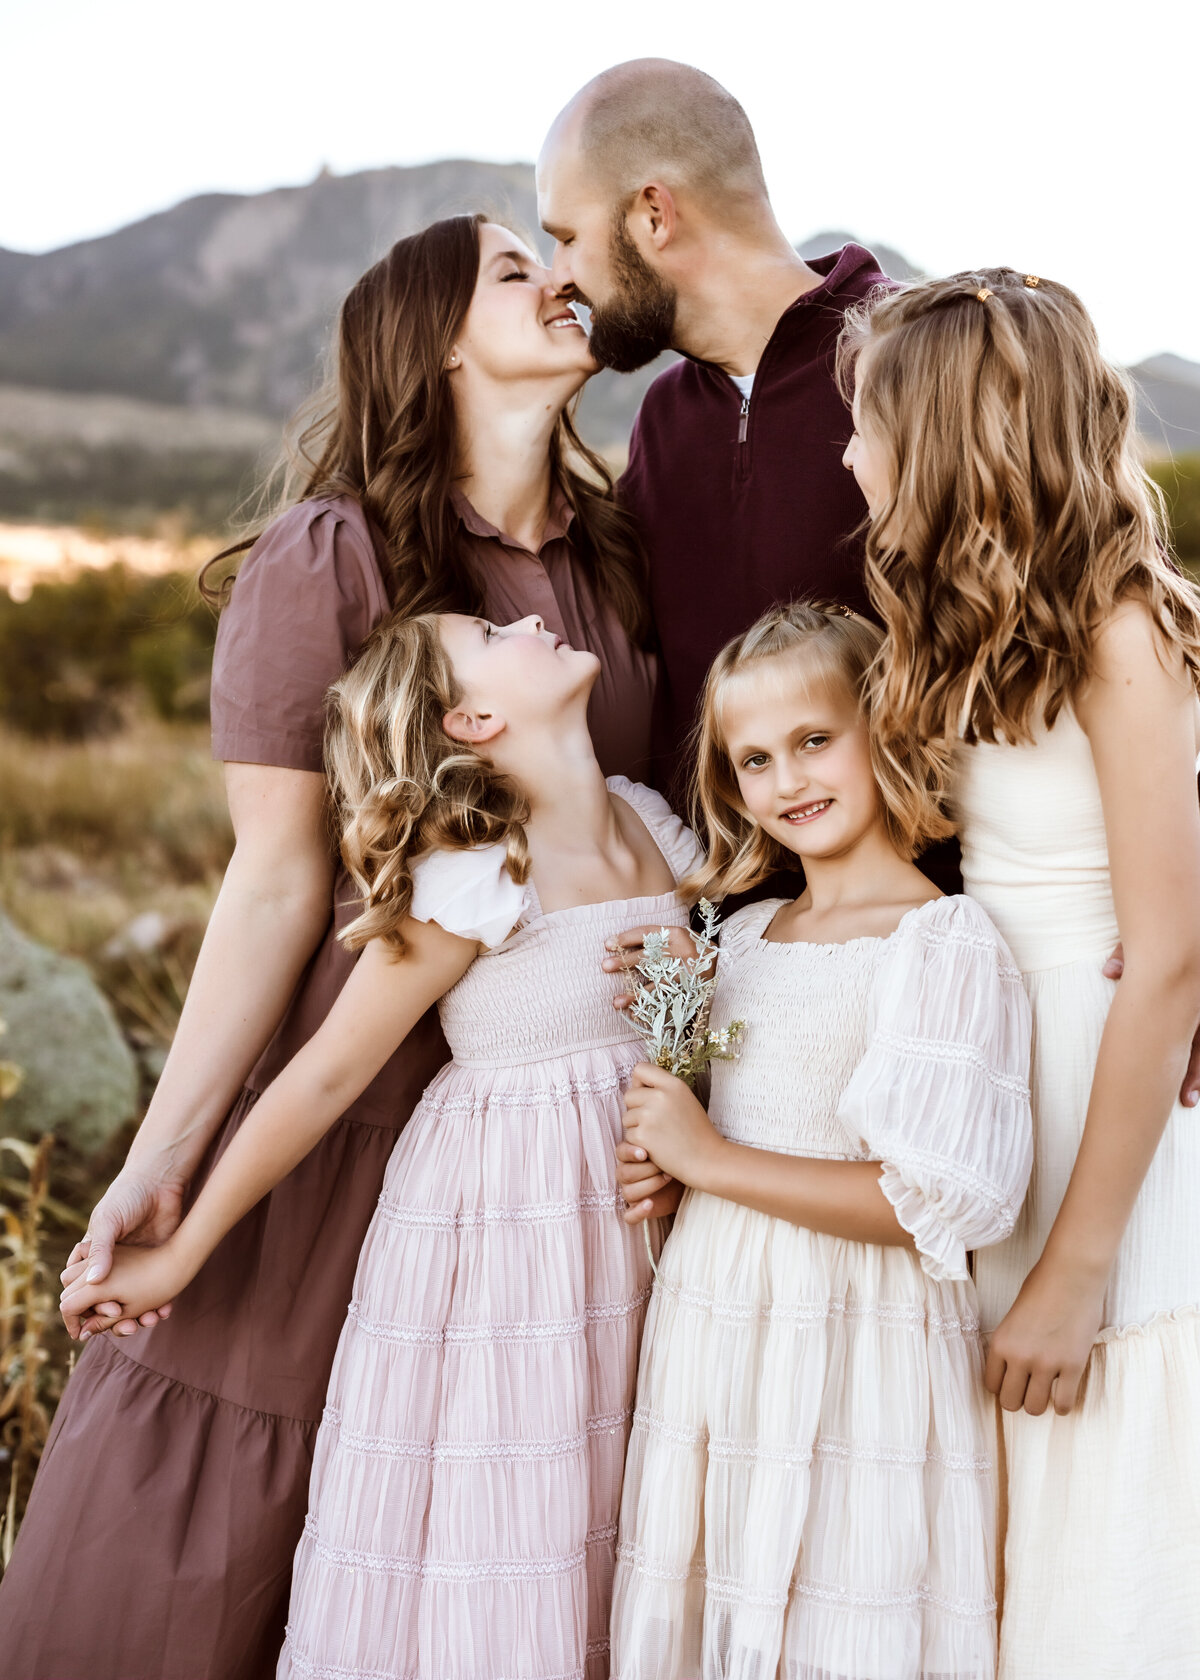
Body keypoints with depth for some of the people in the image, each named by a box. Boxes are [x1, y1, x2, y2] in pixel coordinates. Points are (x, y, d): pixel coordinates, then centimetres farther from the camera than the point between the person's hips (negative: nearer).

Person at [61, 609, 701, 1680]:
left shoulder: (649, 823, 3)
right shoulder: (476, 880, -17)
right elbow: (327, 1075, -13)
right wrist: (181, 1253, -7)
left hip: (624, 1223, 6)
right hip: (499, 1226, -6)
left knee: (591, 1536, 14)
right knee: (480, 1561, 4)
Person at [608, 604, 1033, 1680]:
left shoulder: (945, 944, -12)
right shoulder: (741, 936, 11)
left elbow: (934, 1202, -20)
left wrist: (706, 1157, -15)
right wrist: (662, 1166, 2)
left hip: (857, 1346, -7)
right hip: (715, 1327, 7)